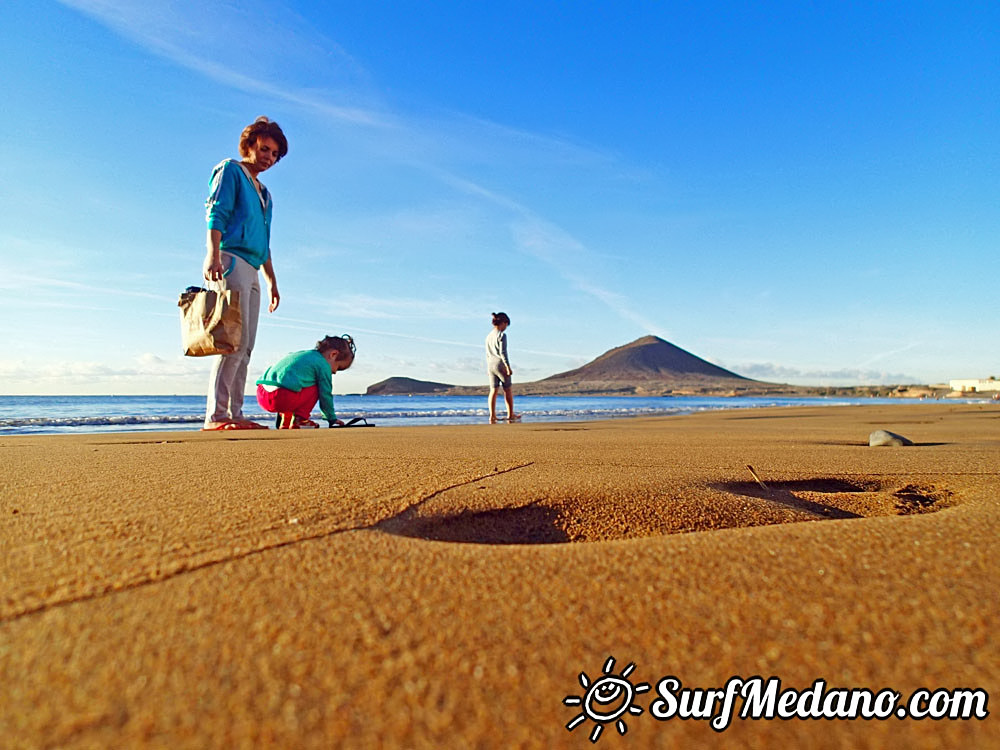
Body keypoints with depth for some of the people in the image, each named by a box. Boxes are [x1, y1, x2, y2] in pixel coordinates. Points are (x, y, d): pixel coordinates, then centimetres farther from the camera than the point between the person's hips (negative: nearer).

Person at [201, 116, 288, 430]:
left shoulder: (263, 192, 30)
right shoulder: (230, 171, 7)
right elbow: (215, 214, -7)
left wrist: (272, 281, 25)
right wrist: (213, 255, -21)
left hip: (252, 270, 9)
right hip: (231, 260, -8)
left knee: (244, 346, 2)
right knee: (234, 340, -18)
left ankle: (234, 414, 3)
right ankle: (215, 416, -18)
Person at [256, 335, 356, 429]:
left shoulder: (302, 355, 31)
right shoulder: (323, 365, 4)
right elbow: (325, 395, 5)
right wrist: (332, 418, 20)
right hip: (280, 398, -9)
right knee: (315, 388, 6)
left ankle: (285, 421, 25)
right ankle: (299, 419, 3)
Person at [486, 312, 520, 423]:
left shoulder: (489, 336, 13)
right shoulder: (501, 335, -10)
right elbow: (502, 352, -17)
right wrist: (508, 367, -16)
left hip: (490, 364, 7)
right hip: (500, 364, -7)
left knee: (493, 390, 5)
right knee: (508, 390, 6)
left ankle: (492, 415, 0)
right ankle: (510, 415, 12)